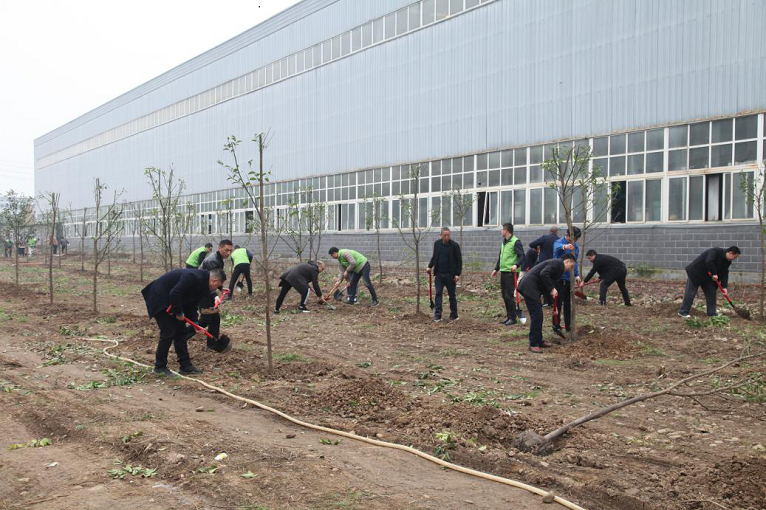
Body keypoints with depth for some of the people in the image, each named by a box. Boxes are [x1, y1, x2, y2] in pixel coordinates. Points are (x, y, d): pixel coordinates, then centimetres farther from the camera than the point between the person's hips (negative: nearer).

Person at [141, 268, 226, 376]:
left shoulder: (201, 285, 4)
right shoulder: (193, 277, -28)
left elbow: (192, 305, 10)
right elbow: (174, 294, -32)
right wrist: (179, 313, -19)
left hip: (171, 301, 10)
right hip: (159, 299, -10)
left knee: (181, 331, 8)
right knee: (168, 332, -10)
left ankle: (186, 365, 13)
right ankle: (160, 367, 3)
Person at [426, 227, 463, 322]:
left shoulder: (454, 245, -7)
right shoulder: (437, 243, 5)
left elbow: (459, 260, -6)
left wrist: (458, 274, -12)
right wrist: (430, 266, 8)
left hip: (450, 275, -3)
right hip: (439, 274, 3)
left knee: (452, 295, 7)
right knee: (438, 294, -3)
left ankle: (454, 315, 17)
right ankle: (437, 315, -2)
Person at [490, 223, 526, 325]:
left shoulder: (515, 241, -11)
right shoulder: (504, 242, 16)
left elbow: (522, 256, -16)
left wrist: (516, 265, -32)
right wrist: (496, 269, 24)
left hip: (511, 272, -9)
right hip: (503, 272, 9)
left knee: (509, 296, -7)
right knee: (504, 295, 11)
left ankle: (512, 318, 1)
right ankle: (508, 316, 20)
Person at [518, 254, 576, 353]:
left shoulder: (558, 265, 23)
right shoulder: (557, 263, -8)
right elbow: (543, 274, -24)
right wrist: (552, 289, -16)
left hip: (531, 288, 11)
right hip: (530, 288, -11)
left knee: (538, 316, 17)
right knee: (536, 316, -7)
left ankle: (538, 341, 26)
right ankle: (533, 344, -2)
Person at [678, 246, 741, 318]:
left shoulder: (727, 261, 3)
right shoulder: (715, 252, -24)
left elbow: (724, 274, 0)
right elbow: (708, 262, -37)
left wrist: (724, 286, -11)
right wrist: (714, 274, -28)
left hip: (707, 276, 9)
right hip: (695, 272, -9)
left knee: (711, 292, 5)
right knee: (691, 293, -6)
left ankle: (712, 313, 14)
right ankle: (683, 312, 1)